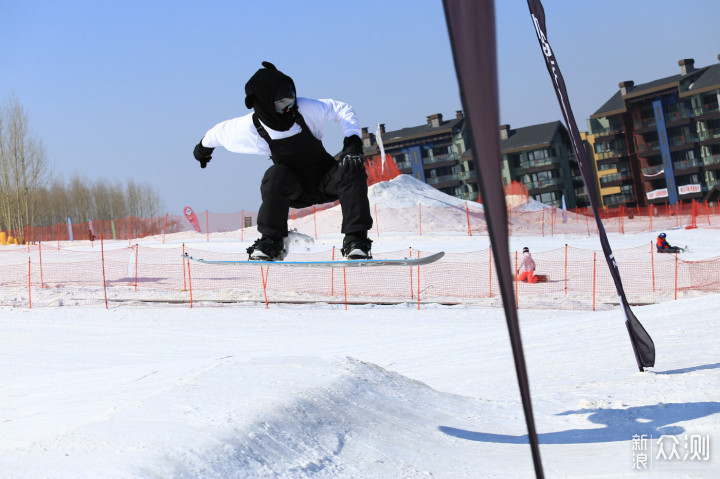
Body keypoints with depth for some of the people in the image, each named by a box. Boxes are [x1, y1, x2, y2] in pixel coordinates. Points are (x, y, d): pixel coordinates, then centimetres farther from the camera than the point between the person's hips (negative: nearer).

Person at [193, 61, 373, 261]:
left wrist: (353, 142, -21)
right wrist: (204, 147, 25)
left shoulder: (305, 108, -19)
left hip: (325, 181, 1)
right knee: (276, 176, -35)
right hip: (294, 189, 0)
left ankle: (355, 240, -26)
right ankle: (270, 241, -21)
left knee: (351, 170, -31)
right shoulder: (250, 128, -17)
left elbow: (342, 109, -6)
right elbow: (219, 132, 4)